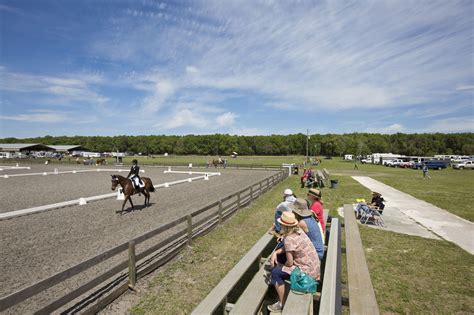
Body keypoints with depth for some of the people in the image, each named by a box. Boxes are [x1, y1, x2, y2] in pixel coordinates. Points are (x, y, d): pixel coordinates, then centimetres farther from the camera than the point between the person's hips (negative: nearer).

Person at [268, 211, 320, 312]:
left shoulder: (289, 239, -25)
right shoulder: (298, 231, 0)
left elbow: (289, 263, -19)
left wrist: (282, 266, 3)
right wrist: (275, 253, -2)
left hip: (308, 271, -9)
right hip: (314, 266, 9)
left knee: (275, 272, -4)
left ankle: (282, 304, 10)